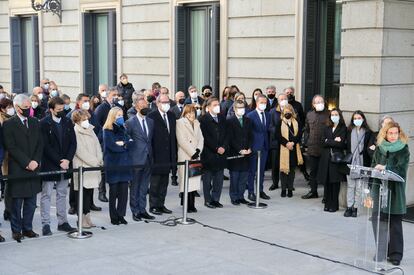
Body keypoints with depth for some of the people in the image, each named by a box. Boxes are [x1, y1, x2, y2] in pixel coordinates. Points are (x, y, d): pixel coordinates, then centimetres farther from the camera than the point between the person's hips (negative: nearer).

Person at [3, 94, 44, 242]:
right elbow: (11, 147, -12)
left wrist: (35, 161, -5)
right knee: (17, 202, 3)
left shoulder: (35, 122, 12)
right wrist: (26, 162, -15)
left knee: (31, 201, 9)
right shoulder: (9, 124, -5)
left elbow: (40, 144, 9)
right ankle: (16, 230, 14)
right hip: (17, 169, -5)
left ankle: (27, 228, 19)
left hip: (33, 168, 5)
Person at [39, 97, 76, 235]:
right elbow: (46, 146, -13)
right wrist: (59, 161, -16)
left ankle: (62, 222, 18)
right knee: (46, 195, 0)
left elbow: (73, 143, 5)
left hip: (65, 164, 5)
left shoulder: (68, 122, 7)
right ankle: (46, 224, 4)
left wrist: (67, 160, -8)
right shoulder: (44, 123, -8)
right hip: (49, 165, -5)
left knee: (62, 194, 12)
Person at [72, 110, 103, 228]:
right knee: (83, 193, -4)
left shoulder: (90, 130, 15)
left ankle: (87, 219, 14)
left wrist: (99, 161, 0)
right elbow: (80, 151, -14)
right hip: (82, 168, -7)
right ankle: (82, 220, 2)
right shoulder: (75, 132, -9)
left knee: (90, 193, 8)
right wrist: (95, 162, -11)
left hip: (93, 168, 7)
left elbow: (97, 146, 14)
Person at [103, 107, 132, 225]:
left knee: (124, 190, 2)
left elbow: (130, 143, 5)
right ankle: (114, 217, 10)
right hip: (113, 164, -5)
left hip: (124, 163, 5)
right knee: (114, 191, 2)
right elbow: (112, 146, -15)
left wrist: (122, 143, -12)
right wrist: (125, 145, -3)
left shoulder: (123, 129, 15)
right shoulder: (108, 130, -5)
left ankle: (121, 215, 12)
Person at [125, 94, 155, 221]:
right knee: (134, 187, 3)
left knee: (144, 187, 10)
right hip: (136, 159, -5)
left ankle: (142, 210, 18)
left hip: (148, 158, 5)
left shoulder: (151, 121, 10)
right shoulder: (130, 122, -6)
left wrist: (150, 153, 10)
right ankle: (135, 211, 11)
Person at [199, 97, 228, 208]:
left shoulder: (222, 118, 13)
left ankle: (216, 199, 14)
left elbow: (226, 134, 10)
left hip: (221, 153, 5)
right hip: (209, 154, -5)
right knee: (208, 178, 3)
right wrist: (216, 148, -13)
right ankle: (208, 200, 11)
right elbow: (206, 137, -11)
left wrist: (224, 147, -5)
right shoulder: (204, 119, -6)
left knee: (219, 178, 6)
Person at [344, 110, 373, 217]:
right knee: (350, 185, 4)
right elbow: (346, 146, 9)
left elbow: (369, 148, -1)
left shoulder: (368, 132, 3)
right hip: (350, 163, 1)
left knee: (359, 186, 1)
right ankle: (349, 207, 8)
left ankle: (355, 207, 8)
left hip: (362, 163, -1)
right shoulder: (349, 131, 8)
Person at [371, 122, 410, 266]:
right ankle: (382, 250, 9)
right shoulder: (379, 148, 10)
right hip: (379, 186, 3)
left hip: (395, 189, -3)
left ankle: (396, 254, 9)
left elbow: (401, 169, -10)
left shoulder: (403, 149, 0)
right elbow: (374, 165, 15)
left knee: (395, 222, 2)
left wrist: (385, 168, -22)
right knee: (377, 218, -2)